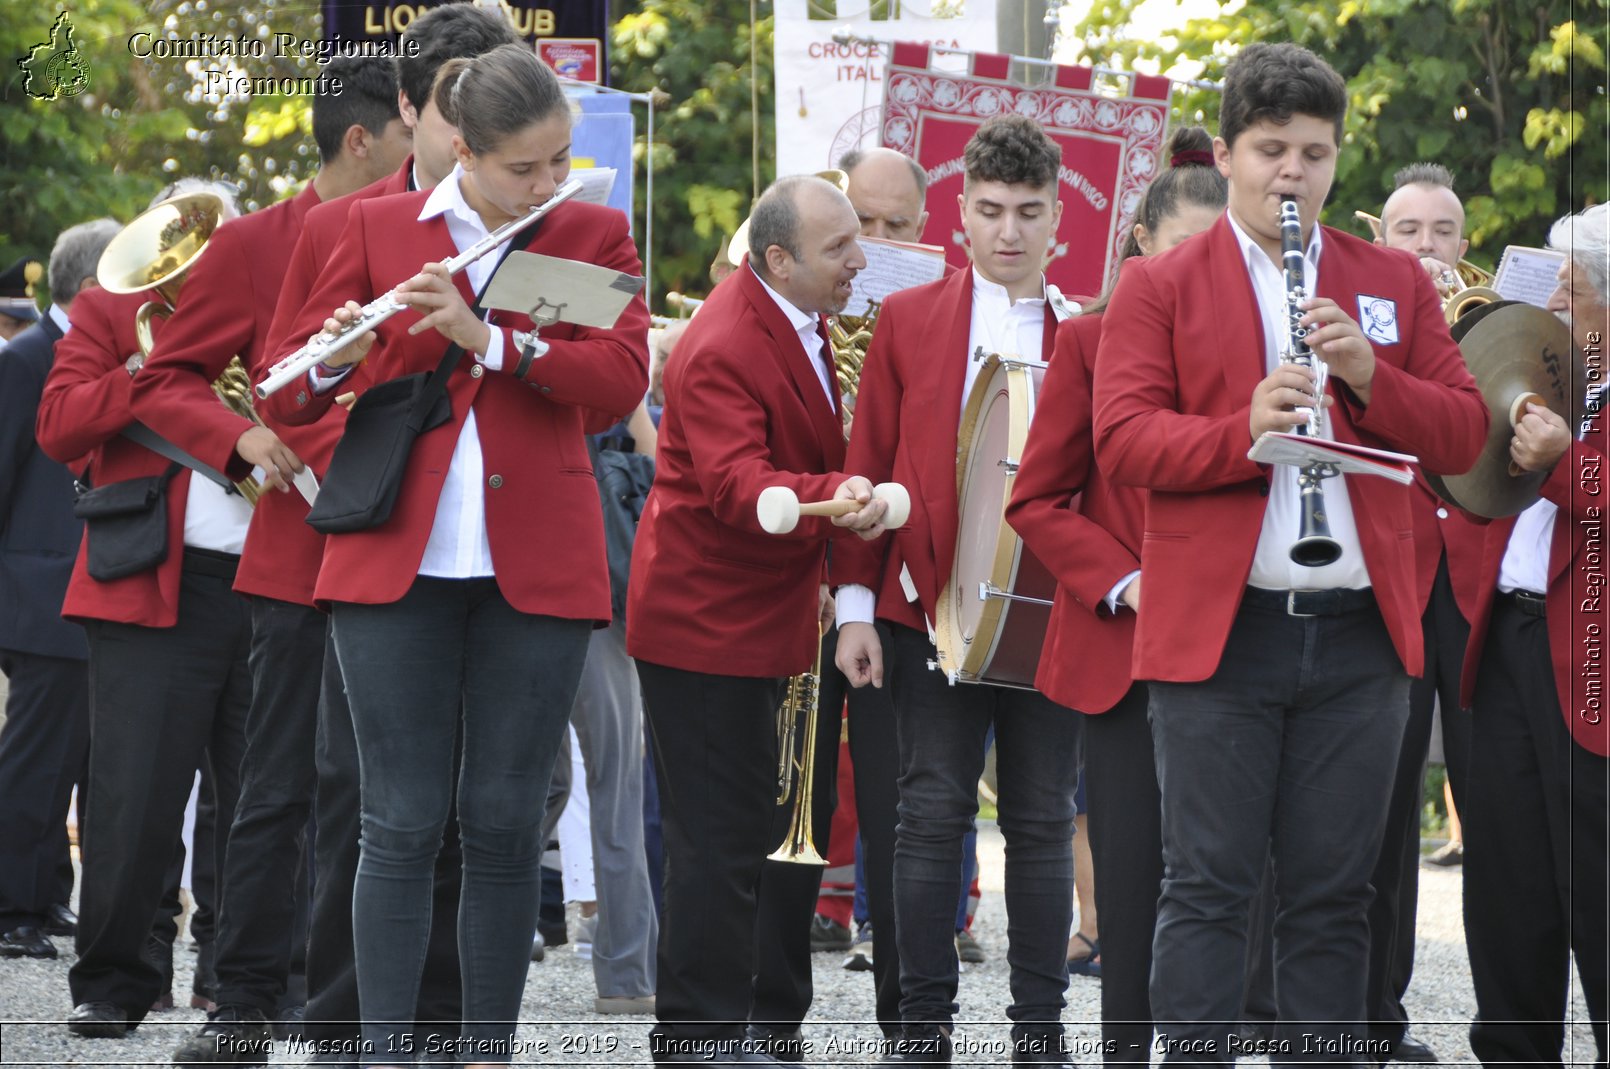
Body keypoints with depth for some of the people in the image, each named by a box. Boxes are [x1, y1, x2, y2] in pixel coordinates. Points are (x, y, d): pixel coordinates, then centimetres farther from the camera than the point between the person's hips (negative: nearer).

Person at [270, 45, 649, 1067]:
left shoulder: (594, 235, 7)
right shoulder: (379, 228, 7)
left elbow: (623, 379, -8)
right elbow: (294, 388, 7)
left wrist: (490, 339, -20)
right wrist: (339, 357, -16)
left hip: (536, 566, 0)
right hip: (397, 560, 0)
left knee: (506, 822, 3)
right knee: (403, 822, -3)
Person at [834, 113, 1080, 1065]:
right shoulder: (908, 320, 7)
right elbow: (870, 464, 6)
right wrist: (856, 603, 0)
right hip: (933, 600, 0)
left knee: (1043, 820, 4)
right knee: (934, 813, -1)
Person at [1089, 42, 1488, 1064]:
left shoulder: (1395, 281, 14)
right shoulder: (1159, 287, 6)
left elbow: (1464, 433, 7)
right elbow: (1122, 437, -6)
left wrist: (1369, 375, -10)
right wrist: (1243, 429, -22)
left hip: (1360, 633, 3)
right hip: (1218, 628, -3)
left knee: (1334, 893, 6)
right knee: (1209, 886, -3)